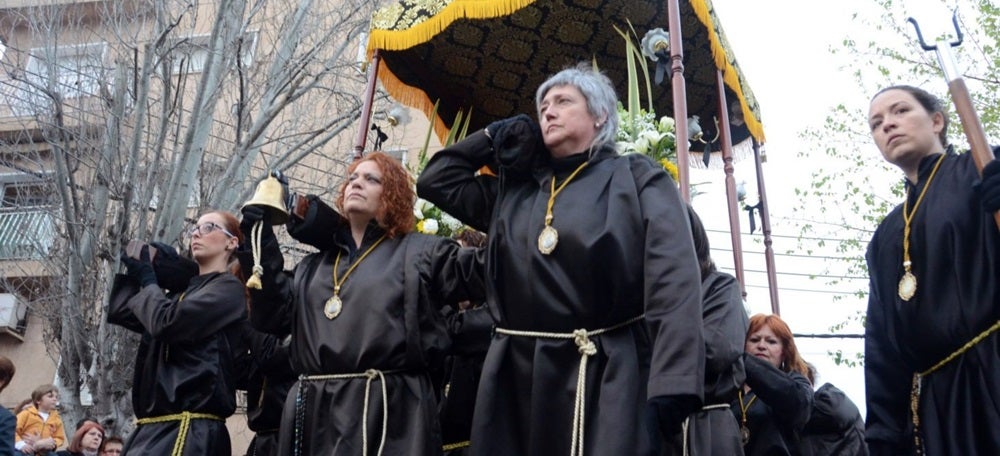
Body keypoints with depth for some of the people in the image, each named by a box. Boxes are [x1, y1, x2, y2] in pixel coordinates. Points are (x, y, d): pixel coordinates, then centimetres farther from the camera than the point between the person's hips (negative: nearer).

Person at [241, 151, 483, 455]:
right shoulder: (313, 266, 22)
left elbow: (486, 271, -1)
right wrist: (261, 237, 9)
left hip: (390, 413, -5)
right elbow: (273, 317, 11)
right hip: (315, 412, 5)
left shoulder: (420, 252, 7)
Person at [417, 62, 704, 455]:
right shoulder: (513, 189, 18)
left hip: (608, 377, -4)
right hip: (515, 376, 5)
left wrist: (671, 385, -23)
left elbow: (673, 280, -10)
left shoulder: (639, 178, 3)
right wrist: (494, 137, 17)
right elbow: (436, 180, 25)